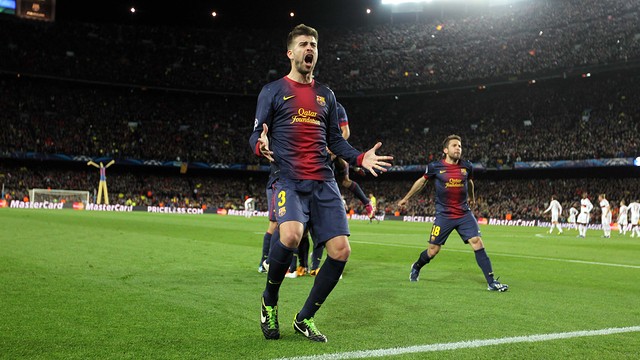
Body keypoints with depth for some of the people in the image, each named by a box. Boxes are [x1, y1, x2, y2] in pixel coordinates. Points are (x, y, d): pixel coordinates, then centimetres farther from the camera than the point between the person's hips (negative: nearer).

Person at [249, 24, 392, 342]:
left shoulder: (326, 95, 20)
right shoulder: (272, 91, 7)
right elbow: (255, 137, 3)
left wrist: (361, 158, 6)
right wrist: (261, 145, -21)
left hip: (324, 183, 5)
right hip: (289, 181, -5)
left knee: (341, 250, -7)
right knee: (290, 235, -32)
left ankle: (305, 318, 12)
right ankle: (269, 301, -2)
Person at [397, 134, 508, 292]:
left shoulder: (467, 166, 0)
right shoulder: (435, 167, -7)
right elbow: (422, 181, 10)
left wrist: (472, 197, 40)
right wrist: (406, 198, 18)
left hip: (464, 214, 2)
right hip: (443, 215, -2)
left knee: (477, 243, -11)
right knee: (433, 250, 2)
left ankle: (491, 282, -7)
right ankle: (416, 268, 34)